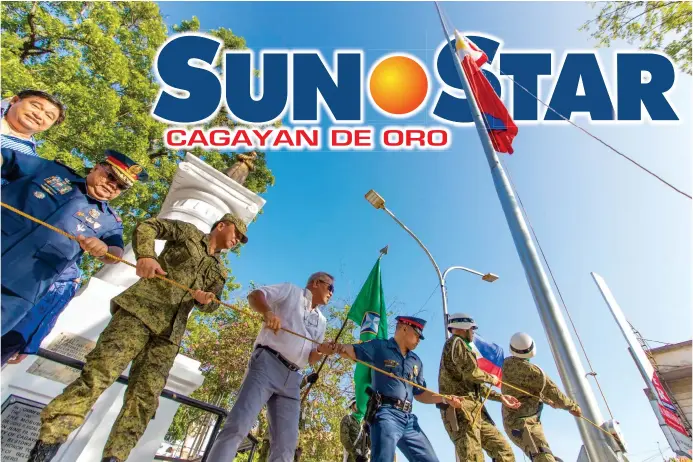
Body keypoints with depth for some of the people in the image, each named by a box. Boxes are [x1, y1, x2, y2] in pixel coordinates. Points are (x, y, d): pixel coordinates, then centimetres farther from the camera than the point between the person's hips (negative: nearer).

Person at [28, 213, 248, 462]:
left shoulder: (219, 272, 25)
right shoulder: (189, 233, 12)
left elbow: (212, 303, 13)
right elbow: (147, 226, 2)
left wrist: (205, 298, -12)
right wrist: (145, 255, -18)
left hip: (168, 332, 5)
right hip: (140, 309, -5)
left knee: (145, 397, -5)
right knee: (100, 372, -16)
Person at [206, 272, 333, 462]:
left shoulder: (321, 322, 25)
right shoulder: (291, 291, 11)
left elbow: (311, 358, 21)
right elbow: (254, 295, -1)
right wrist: (268, 312, -23)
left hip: (291, 378, 6)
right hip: (267, 364, -6)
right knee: (238, 426, -19)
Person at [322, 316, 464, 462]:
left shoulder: (416, 361, 22)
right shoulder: (379, 347, 2)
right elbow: (352, 351, -12)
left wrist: (445, 399, 10)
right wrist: (335, 347, -34)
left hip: (408, 419, 7)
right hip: (386, 413, -7)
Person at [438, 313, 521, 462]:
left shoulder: (460, 346, 28)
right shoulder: (456, 342, -3)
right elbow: (472, 373, -16)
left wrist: (500, 397, 19)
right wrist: (491, 378, 4)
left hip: (475, 410, 10)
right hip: (461, 409, -10)